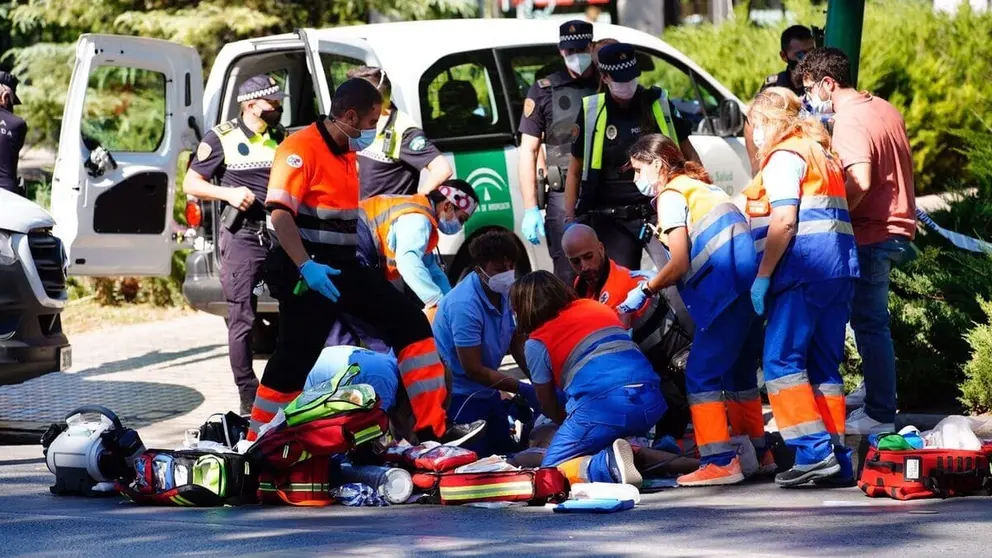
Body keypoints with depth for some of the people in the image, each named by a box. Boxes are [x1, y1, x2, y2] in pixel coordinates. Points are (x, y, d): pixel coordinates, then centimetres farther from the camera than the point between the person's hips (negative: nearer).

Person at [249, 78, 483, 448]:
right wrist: (306, 267, -31)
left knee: (411, 323, 1)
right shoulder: (301, 149, -15)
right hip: (306, 270, -9)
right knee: (293, 361, -6)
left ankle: (433, 428, 0)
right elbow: (280, 212, -24)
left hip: (341, 266, 9)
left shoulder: (346, 153, 16)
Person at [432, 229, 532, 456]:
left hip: (487, 392, 8)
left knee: (507, 452, 14)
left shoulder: (506, 293, -5)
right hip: (459, 396, -8)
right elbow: (473, 370, -24)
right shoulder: (464, 305, -28)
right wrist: (523, 389, -22)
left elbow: (518, 346, 4)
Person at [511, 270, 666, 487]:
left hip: (603, 406, -7)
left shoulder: (536, 344, 9)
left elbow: (548, 405, 15)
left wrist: (570, 424, 35)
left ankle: (610, 465, -23)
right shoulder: (597, 308, 25)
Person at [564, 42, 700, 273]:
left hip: (659, 213, 0)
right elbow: (575, 171, 8)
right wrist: (570, 218, 2)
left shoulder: (658, 104, 5)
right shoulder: (591, 114, 2)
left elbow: (687, 153, 14)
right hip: (613, 222, 0)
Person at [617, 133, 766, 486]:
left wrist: (645, 290, 6)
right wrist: (653, 281, 24)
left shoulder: (671, 195, 0)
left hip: (724, 292, -9)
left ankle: (720, 461, -15)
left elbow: (680, 263, -7)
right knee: (739, 374, 20)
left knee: (701, 374, -8)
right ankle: (757, 453, 27)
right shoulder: (700, 187, 27)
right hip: (750, 287, 9)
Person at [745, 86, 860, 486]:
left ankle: (814, 450, -19)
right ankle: (838, 457, 4)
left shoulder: (783, 157, -3)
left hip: (803, 270, -9)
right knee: (824, 365, 9)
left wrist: (762, 277, -11)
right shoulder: (822, 156, 25)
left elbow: (784, 222, -13)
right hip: (840, 269, 9)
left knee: (782, 360, -9)